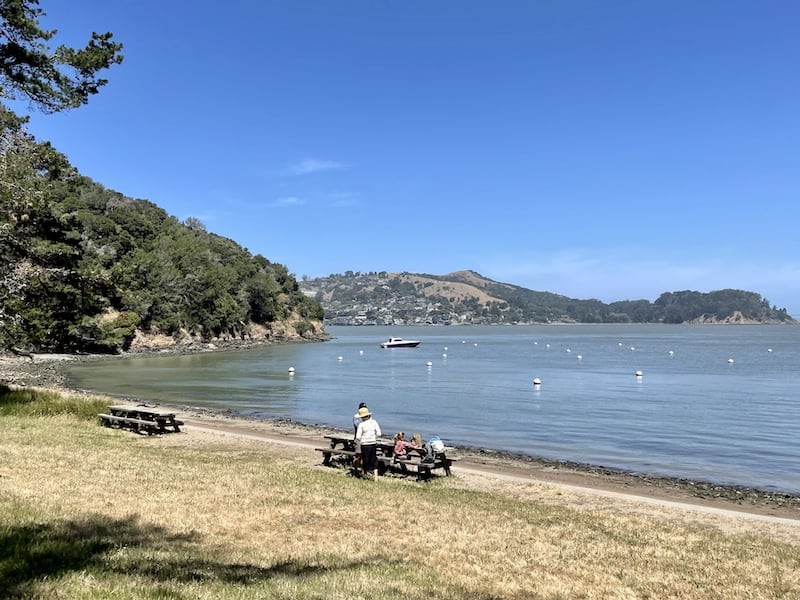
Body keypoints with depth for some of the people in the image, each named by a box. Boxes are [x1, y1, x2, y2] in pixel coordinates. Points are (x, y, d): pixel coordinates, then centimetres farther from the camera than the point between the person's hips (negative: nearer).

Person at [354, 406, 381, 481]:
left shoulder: (361, 424, -13)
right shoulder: (374, 422, -1)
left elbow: (358, 437, -12)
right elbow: (379, 433, 1)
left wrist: (357, 442, 9)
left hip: (365, 445, -3)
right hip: (373, 444, 3)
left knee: (365, 460, 12)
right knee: (374, 460, 11)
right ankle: (375, 476, 6)